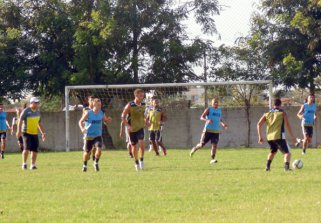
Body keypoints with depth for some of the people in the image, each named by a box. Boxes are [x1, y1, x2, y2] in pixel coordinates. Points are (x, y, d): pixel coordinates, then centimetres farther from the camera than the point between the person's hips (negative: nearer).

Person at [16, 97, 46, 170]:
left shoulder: (37, 112, 13)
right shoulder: (26, 111, -7)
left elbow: (39, 123, 22)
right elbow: (20, 121, -12)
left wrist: (43, 133, 19)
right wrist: (19, 131, -21)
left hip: (35, 133, 6)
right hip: (26, 133, -6)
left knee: (34, 150, 1)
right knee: (27, 148, -16)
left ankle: (33, 164, 11)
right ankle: (24, 163, -5)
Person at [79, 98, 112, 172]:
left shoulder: (101, 113, -2)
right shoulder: (88, 113, -10)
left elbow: (106, 122, 11)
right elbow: (81, 121, -3)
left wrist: (108, 120, -12)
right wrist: (82, 128, -22)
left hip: (98, 135, 1)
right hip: (89, 136, -1)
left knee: (99, 149, -21)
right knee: (87, 152, 7)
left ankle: (96, 163, 3)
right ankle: (85, 165, 33)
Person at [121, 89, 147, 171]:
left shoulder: (143, 105, 1)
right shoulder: (130, 105, -15)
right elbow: (123, 117, -11)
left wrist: (145, 121, 5)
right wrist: (128, 125, -22)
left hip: (140, 128, 2)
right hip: (132, 129, -2)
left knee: (141, 143, -19)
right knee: (134, 146, 7)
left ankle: (141, 160, -3)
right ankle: (136, 162, 24)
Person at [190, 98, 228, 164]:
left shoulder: (219, 110, 16)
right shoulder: (209, 109, -1)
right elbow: (202, 117, -9)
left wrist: (223, 124, 12)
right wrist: (207, 120, -28)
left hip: (216, 131, 4)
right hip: (208, 130, -4)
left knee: (214, 145, -13)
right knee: (202, 145, 0)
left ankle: (212, 159, -14)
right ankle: (194, 149, 31)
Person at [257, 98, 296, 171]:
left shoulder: (267, 113, 16)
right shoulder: (282, 113, 6)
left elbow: (259, 124, 7)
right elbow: (287, 125, -2)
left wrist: (260, 137, 10)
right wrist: (292, 137, 1)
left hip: (269, 137, 5)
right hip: (279, 136, -5)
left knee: (273, 151, 30)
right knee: (287, 152, 2)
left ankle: (267, 166, 17)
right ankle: (287, 166, -23)